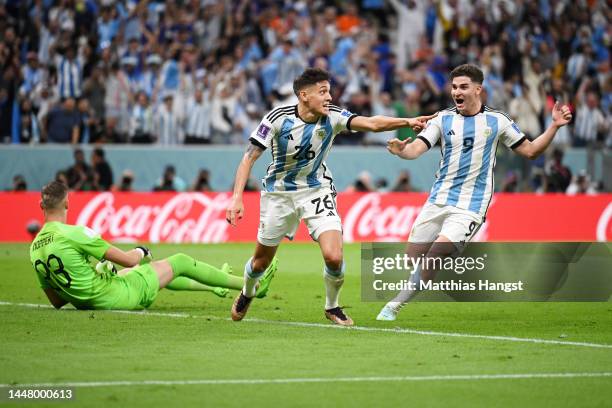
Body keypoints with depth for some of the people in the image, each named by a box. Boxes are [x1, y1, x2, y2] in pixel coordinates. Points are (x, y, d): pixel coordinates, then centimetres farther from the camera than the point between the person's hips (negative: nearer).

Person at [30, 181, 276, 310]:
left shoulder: (35, 248, 0)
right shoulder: (73, 233, -23)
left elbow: (56, 300, 9)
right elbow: (128, 260, -17)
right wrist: (141, 253, 5)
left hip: (86, 301, 8)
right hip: (116, 295, -8)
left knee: (157, 272, 32)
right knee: (180, 262, 8)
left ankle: (213, 286, 53)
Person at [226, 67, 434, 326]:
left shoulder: (332, 117, -16)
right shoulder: (279, 118, -20)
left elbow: (372, 123, -29)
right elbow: (250, 157, -16)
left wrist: (407, 122, -45)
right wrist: (237, 197, -25)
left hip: (317, 190, 1)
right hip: (279, 193, -1)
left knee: (334, 257, -18)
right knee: (262, 261, 12)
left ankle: (332, 307, 11)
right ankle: (246, 293, 47)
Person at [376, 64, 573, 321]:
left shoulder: (497, 121, 3)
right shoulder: (443, 119, 5)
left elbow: (530, 151, 11)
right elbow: (416, 149, -5)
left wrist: (554, 126, -2)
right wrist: (401, 150, -28)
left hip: (470, 206, -3)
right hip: (438, 201, 3)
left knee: (436, 255, -20)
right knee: (412, 259, 1)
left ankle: (394, 306, -10)